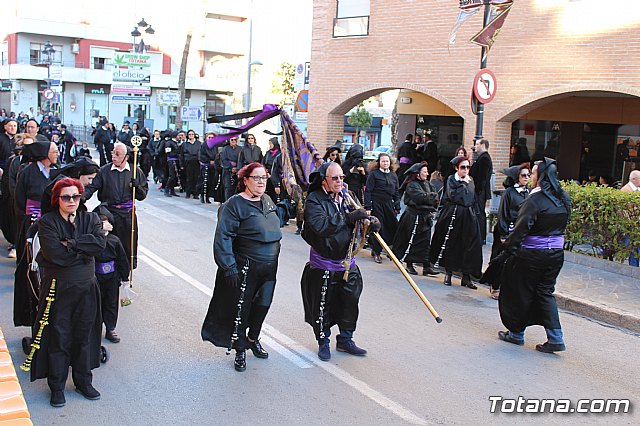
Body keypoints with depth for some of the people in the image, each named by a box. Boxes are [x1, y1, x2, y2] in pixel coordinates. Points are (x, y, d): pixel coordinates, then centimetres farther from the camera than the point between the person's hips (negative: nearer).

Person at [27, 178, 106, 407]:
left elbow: (100, 243, -13)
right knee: (59, 336, 4)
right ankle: (57, 386, 18)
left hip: (86, 287, 3)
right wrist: (83, 249, -13)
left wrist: (70, 243, -17)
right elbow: (53, 252, -19)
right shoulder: (47, 222, -4)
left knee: (85, 334, 12)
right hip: (58, 288, -3)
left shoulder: (90, 219, 6)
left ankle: (83, 381, 27)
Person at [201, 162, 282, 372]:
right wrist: (229, 268, -21)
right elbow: (222, 238, -17)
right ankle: (240, 350, 20)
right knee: (241, 308, 3)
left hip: (269, 268, 7)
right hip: (245, 268, -7)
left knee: (263, 305, 16)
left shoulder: (267, 201, 9)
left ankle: (253, 339, 40)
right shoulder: (234, 204, -14)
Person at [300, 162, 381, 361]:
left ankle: (345, 340, 30)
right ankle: (323, 342, 27)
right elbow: (320, 226, -31)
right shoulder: (314, 200, -15)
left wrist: (371, 221, -8)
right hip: (324, 265, -5)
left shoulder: (347, 196, 3)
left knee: (350, 302, 11)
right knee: (323, 306, 6)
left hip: (347, 263, 5)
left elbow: (360, 216, 15)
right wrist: (348, 218, -31)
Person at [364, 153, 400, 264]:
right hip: (376, 204, -4)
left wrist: (397, 208, 11)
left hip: (389, 204, 4)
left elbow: (396, 193, 16)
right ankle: (376, 252, 9)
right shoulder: (374, 174, -2)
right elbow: (368, 191, -5)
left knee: (393, 226, -2)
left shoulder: (394, 176, 12)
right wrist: (368, 207, -11)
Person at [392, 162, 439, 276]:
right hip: (414, 216, -8)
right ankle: (409, 265, 9)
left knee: (426, 241, 7)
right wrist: (432, 196, -6)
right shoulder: (411, 185, -11)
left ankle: (426, 266, 10)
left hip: (426, 217, 8)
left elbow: (436, 197, 9)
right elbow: (421, 197, -23)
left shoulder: (427, 183, 14)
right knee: (412, 241, -1)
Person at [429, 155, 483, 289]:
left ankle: (466, 275, 5)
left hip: (468, 216, 4)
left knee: (469, 246, 0)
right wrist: (463, 184, -10)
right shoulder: (451, 179, -1)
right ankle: (448, 273, 15)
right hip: (453, 216, -4)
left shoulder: (470, 180, 13)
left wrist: (475, 214, 10)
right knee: (450, 245, 2)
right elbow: (453, 196, -16)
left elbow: (474, 200, 18)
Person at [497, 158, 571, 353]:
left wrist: (509, 248, -12)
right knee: (545, 292, 14)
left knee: (521, 293, 9)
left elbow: (521, 228, -19)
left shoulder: (535, 199, -18)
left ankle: (516, 333, 22)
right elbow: (563, 224, 12)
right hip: (556, 253, 7)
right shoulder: (564, 199, 4)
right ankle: (555, 338, 6)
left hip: (532, 254, -7)